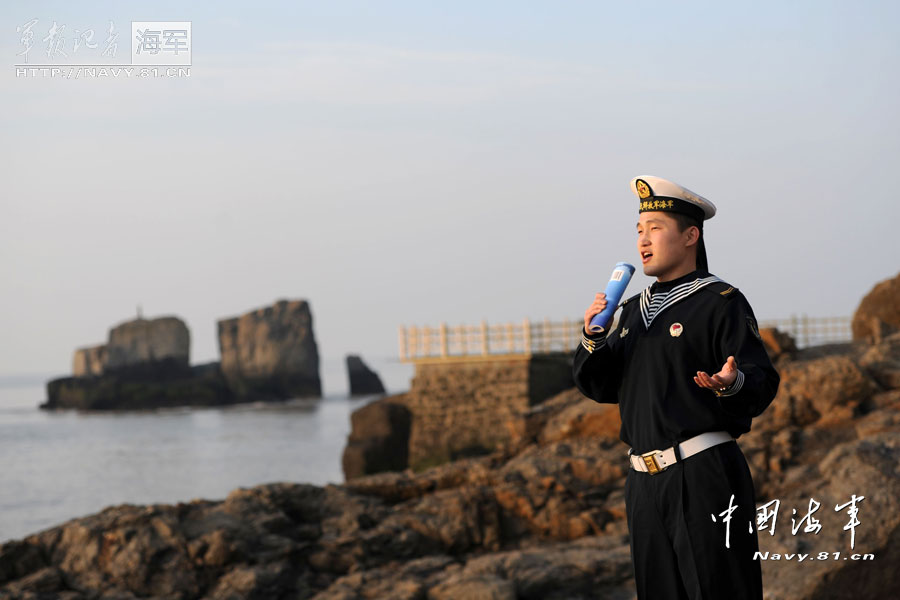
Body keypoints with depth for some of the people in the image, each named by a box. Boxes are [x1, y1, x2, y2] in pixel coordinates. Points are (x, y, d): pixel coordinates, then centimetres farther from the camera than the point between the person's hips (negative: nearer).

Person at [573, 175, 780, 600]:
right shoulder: (635, 309, 19)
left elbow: (763, 384, -12)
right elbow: (600, 386, 17)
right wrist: (592, 337, 0)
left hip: (704, 479, -7)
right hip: (646, 484, 7)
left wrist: (731, 384, -34)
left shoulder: (721, 303, -3)